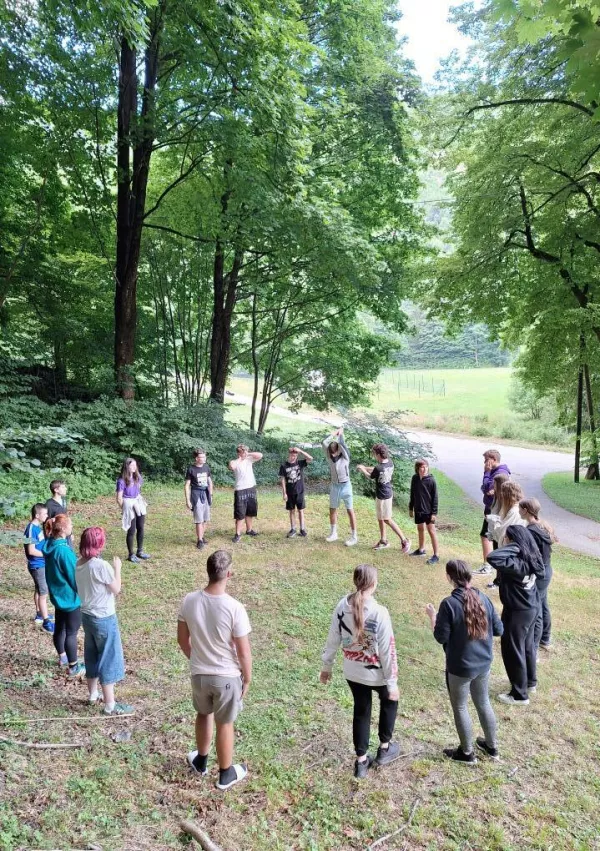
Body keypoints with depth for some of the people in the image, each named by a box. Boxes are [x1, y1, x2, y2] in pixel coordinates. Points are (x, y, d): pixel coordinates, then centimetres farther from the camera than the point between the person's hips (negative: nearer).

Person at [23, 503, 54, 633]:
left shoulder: (38, 527, 6)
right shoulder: (32, 529, -21)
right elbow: (31, 551, -24)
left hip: (42, 564, 9)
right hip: (37, 566, -9)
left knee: (39, 590, 21)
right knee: (44, 593, -6)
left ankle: (39, 615, 34)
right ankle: (46, 622, -1)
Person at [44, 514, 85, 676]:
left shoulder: (50, 545, -2)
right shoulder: (64, 551, -29)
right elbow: (75, 577, -21)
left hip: (58, 595, 8)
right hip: (70, 598, -8)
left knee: (59, 628, 23)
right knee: (71, 633, 6)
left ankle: (62, 656, 42)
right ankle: (73, 667, 19)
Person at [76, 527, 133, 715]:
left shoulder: (79, 564, -2)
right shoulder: (101, 566, -25)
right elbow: (116, 589, -14)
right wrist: (117, 568, -2)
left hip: (87, 616, 8)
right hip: (104, 619, -8)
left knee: (92, 656, 22)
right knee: (109, 659, 2)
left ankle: (93, 694, 39)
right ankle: (110, 705, 9)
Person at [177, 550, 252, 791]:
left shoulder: (189, 601, -15)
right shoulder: (235, 608, -27)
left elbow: (182, 640, 0)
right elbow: (244, 651, -18)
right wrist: (247, 678, -1)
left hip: (198, 673, 3)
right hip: (227, 676, -3)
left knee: (203, 715, 29)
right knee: (224, 724, 17)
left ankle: (201, 761, 49)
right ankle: (226, 774, 37)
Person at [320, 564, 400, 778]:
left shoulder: (342, 606, -12)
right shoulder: (380, 613, -27)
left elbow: (333, 638, -1)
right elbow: (387, 651, -19)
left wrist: (327, 666, 12)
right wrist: (392, 682, -9)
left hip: (352, 671, 4)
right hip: (376, 673, -4)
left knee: (361, 711, 21)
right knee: (389, 701, 27)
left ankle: (361, 761, 31)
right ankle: (385, 748, 38)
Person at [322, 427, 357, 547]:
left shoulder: (345, 456, -11)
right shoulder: (330, 457, -1)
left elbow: (342, 444, -24)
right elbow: (324, 443, -11)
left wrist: (341, 433, -8)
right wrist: (334, 433, -5)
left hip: (345, 486, -5)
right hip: (334, 486, 5)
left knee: (350, 511, 1)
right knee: (332, 510, 12)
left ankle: (354, 536, 5)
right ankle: (333, 533, 26)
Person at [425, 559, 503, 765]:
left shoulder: (449, 603, -24)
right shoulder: (483, 598, -7)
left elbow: (441, 638, -18)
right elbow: (499, 629, 2)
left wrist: (432, 616, -5)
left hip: (460, 667, -6)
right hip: (484, 663, 6)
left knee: (460, 708, 15)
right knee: (483, 703, 25)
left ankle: (467, 753, 30)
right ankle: (492, 747, 41)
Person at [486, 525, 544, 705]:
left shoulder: (517, 563, -32)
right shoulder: (530, 558, -5)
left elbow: (492, 558, -45)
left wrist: (512, 548, -33)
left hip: (517, 612, -9)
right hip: (531, 608, 9)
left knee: (513, 651, 7)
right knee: (527, 646, 26)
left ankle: (520, 694, 21)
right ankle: (530, 681, 45)